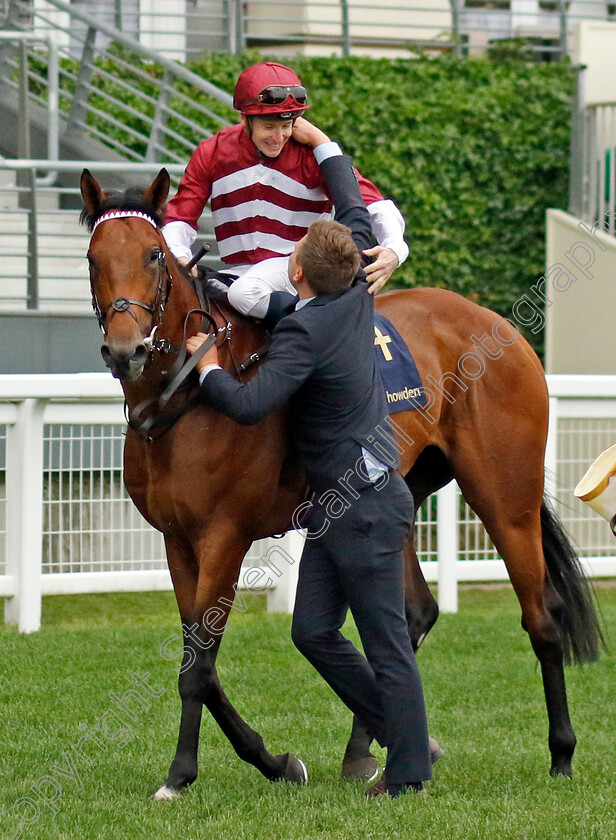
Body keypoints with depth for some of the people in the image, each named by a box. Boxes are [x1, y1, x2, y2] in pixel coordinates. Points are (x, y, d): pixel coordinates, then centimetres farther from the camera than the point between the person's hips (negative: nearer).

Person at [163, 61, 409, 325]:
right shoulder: (212, 154, 1)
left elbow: (371, 205, -13)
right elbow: (179, 216, 3)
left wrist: (393, 249, -34)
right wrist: (180, 257, -20)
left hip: (297, 268, -4)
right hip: (236, 270, 4)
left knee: (245, 292, -35)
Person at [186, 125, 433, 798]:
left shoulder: (305, 331, -20)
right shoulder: (357, 295, 3)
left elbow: (249, 405, -28)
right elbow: (358, 215, 18)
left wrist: (207, 366, -9)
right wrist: (321, 144, 26)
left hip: (367, 507, -9)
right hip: (336, 504, 9)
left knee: (384, 640, -1)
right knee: (313, 632, 11)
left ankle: (409, 770, 6)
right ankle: (403, 736, 19)